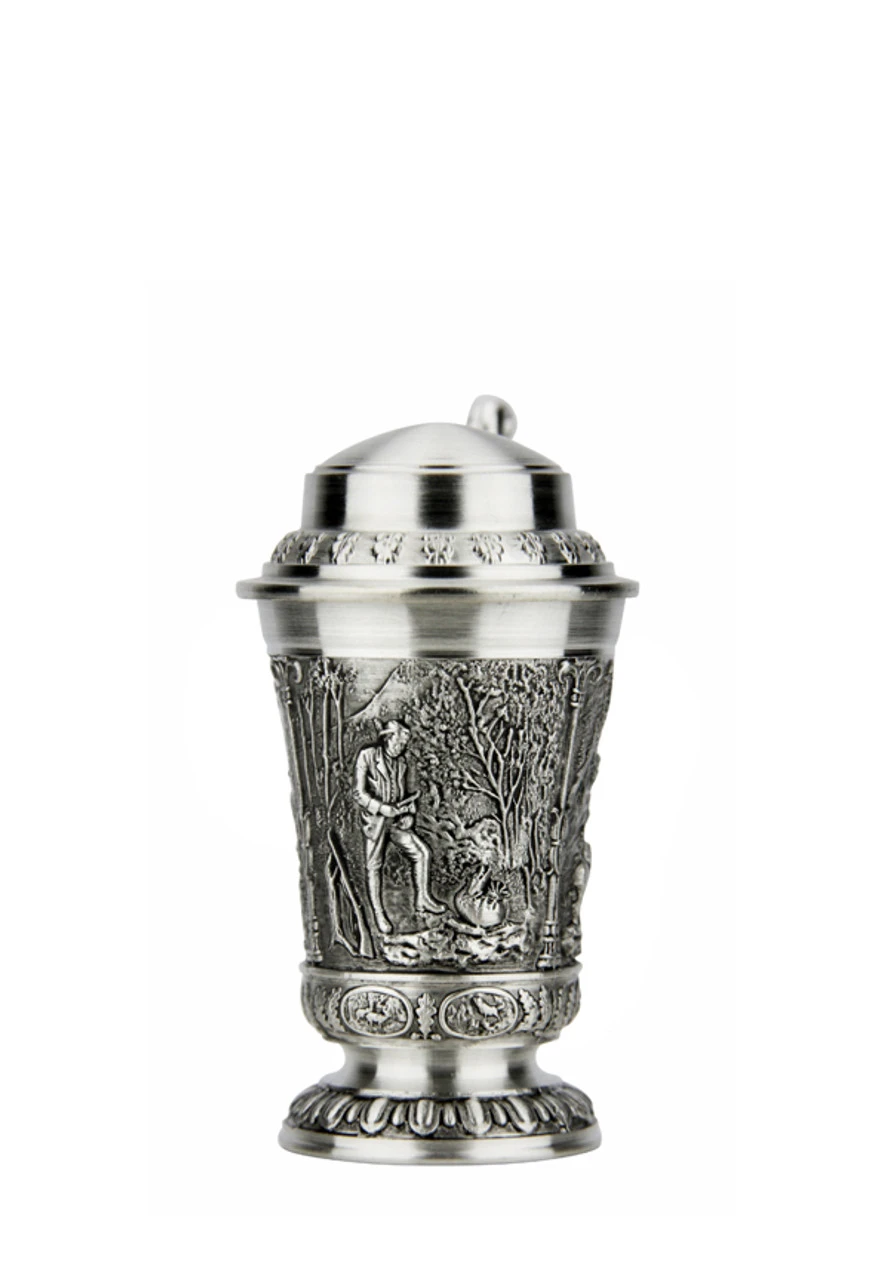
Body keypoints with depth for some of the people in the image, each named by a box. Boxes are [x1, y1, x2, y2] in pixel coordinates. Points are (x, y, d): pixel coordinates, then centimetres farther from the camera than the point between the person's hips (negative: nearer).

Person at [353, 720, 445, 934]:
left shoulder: (401, 762, 9)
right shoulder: (367, 757, -9)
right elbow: (359, 794, -13)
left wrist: (409, 814, 1)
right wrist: (384, 809, -22)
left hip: (397, 819, 5)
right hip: (374, 819, -5)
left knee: (421, 852, -2)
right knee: (374, 867, 0)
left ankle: (423, 899, 11)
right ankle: (378, 914, 9)